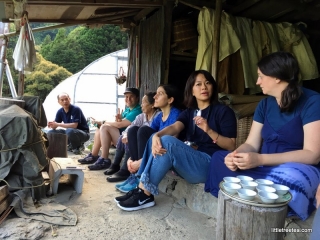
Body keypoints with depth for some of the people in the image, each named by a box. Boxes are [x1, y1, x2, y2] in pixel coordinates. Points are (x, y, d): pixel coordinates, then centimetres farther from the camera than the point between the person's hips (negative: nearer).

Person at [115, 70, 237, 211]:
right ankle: (141, 187, -14)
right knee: (159, 140, -12)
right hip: (190, 160, 6)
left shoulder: (223, 111, 0)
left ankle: (145, 194, -18)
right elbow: (174, 127, -6)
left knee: (167, 142, -26)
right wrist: (156, 135, -28)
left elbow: (231, 146, -6)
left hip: (210, 165, -6)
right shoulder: (188, 112, 15)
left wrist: (209, 130, -23)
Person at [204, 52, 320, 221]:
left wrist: (260, 159, -28)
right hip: (265, 166, 5)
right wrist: (235, 156, -20)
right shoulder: (265, 104, 8)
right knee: (219, 157, -12)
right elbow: (251, 144, 4)